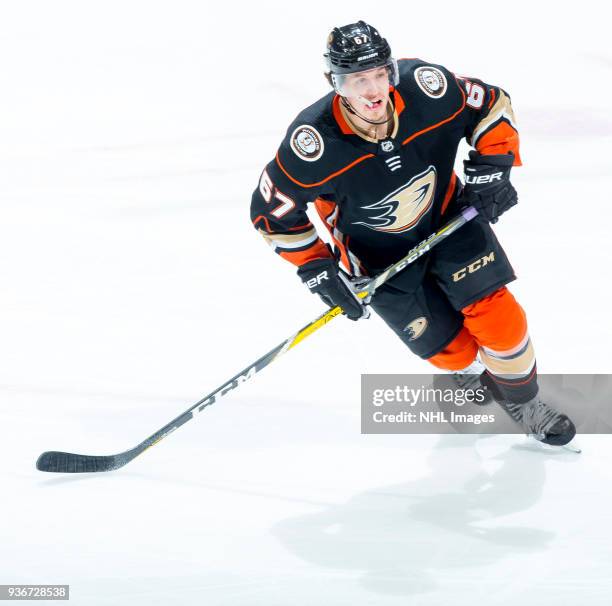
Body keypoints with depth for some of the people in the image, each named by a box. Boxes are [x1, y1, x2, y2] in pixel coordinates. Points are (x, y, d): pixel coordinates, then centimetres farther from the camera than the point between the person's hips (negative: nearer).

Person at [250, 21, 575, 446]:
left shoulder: (427, 88, -27)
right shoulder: (315, 142, -31)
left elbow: (491, 105, -6)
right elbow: (273, 209, -16)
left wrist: (492, 167, -16)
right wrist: (316, 269, -17)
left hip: (448, 216, 2)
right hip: (379, 256, -1)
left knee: (494, 312, -13)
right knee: (448, 347, -2)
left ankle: (523, 400, 14)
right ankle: (472, 371, 35)